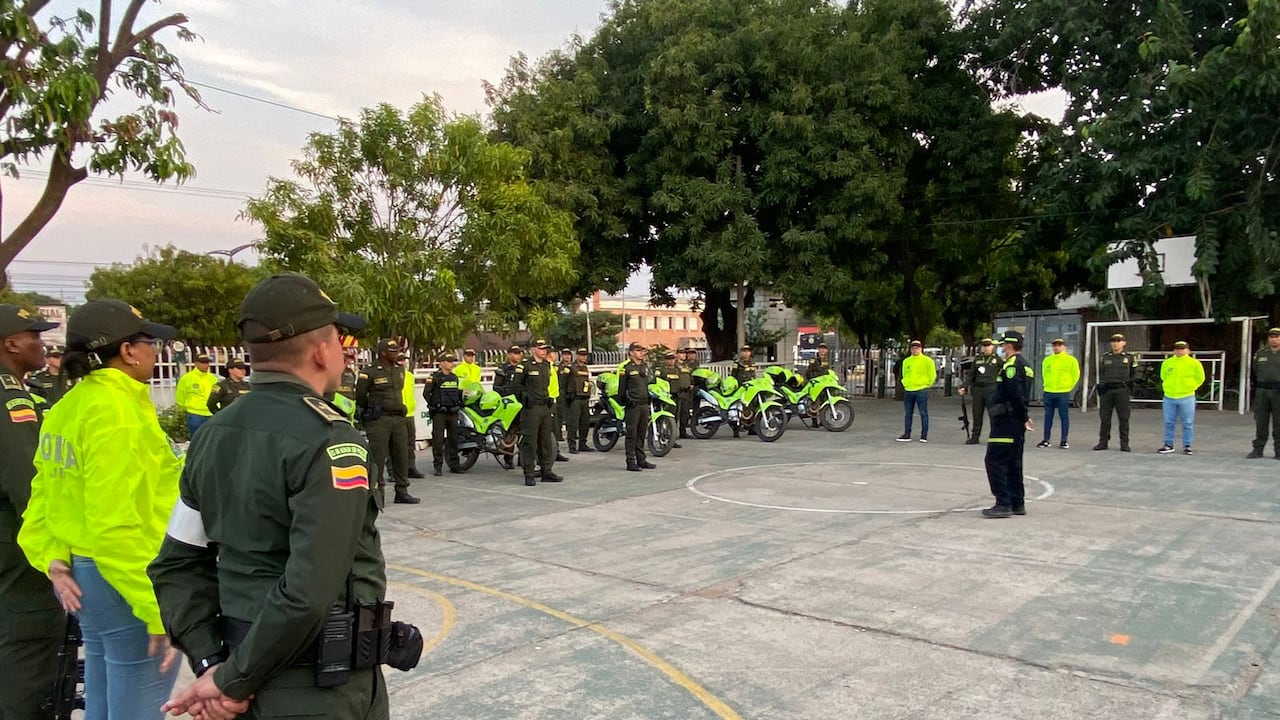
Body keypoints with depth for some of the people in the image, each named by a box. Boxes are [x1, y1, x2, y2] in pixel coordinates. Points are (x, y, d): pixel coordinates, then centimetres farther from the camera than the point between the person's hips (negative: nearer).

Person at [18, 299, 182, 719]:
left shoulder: (69, 407, 9)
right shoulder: (116, 411, -20)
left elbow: (43, 498, 13)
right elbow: (117, 526, -25)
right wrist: (158, 608, -22)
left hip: (86, 574, 10)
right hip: (127, 584, -10)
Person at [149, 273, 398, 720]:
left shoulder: (214, 435, 3)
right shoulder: (330, 440, -20)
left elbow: (177, 565, 6)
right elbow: (309, 591, -26)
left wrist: (211, 662, 1)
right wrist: (233, 681, -15)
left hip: (245, 656, 7)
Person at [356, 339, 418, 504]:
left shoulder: (400, 369, 11)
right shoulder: (369, 372, -9)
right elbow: (360, 396, -2)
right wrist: (372, 412, 9)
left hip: (398, 418, 6)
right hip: (379, 420, -6)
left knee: (401, 456, 9)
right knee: (378, 457, -4)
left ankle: (401, 492, 17)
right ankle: (377, 492, 3)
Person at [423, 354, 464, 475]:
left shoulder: (455, 378, 15)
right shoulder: (434, 377, -5)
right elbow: (426, 393, -5)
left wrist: (459, 404, 16)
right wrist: (433, 405, -6)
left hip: (453, 412, 6)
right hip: (439, 413, -6)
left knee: (453, 438, 8)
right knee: (438, 439, -7)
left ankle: (454, 464, 15)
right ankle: (437, 466, -3)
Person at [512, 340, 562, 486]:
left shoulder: (549, 365, 14)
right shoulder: (525, 366, -7)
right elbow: (515, 384, -5)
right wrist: (524, 399, -8)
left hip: (546, 408, 7)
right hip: (531, 408, -7)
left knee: (546, 440, 11)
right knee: (530, 441, -7)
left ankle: (547, 471, 19)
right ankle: (529, 474, -4)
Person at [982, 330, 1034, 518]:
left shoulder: (1011, 365, -15)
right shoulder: (1025, 365, 17)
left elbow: (1016, 394, -22)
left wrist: (1023, 417, -14)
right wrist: (1024, 417, 14)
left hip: (1006, 422, -10)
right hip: (1017, 422, 10)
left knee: (995, 461, -8)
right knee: (1013, 463, 14)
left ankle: (1003, 504, -10)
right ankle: (1017, 503, 18)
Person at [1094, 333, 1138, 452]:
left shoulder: (1129, 357, 5)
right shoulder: (1105, 357, 11)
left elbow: (1133, 373, 13)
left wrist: (1125, 382, 3)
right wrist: (1101, 386, 5)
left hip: (1122, 390, -2)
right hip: (1106, 390, 2)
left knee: (1123, 418, 0)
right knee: (1105, 418, 4)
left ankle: (1124, 443, 5)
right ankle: (1103, 442, 10)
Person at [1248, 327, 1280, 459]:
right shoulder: (1260, 353, 12)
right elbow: (1253, 372, 17)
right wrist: (1253, 389, 9)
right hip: (1261, 392, 3)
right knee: (1260, 423, 6)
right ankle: (1257, 449, 11)